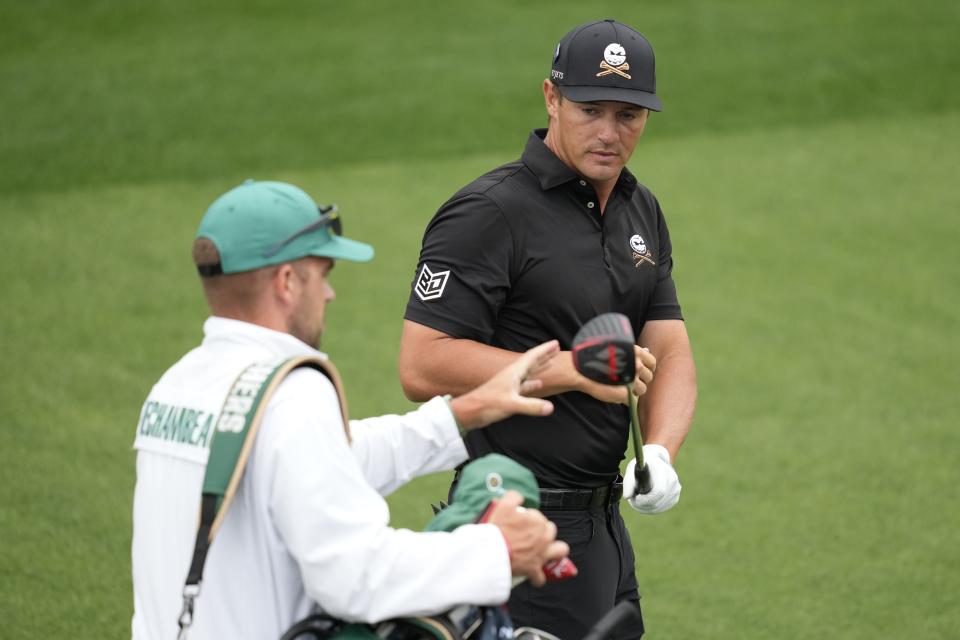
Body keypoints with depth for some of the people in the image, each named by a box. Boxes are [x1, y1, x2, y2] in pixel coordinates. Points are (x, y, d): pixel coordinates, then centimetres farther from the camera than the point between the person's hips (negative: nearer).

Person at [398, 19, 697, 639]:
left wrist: (659, 452, -12)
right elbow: (423, 366, -21)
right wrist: (578, 370, -20)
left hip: (605, 519, 8)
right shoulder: (489, 213, -15)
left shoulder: (642, 212, 12)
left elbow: (669, 353, 9)